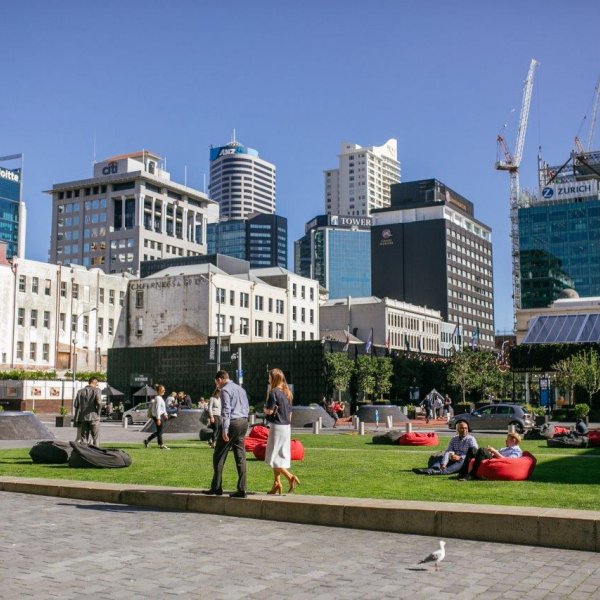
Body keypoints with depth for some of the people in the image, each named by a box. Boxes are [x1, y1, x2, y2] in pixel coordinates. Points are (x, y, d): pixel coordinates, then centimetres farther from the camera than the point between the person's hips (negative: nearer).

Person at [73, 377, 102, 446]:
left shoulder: (80, 392, 13)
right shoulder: (96, 390, -3)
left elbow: (75, 405, 10)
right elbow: (99, 402, -17)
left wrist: (76, 419, 15)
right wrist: (98, 413, -4)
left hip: (83, 418, 4)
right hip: (93, 417, -4)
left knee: (84, 438, 8)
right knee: (95, 438, 3)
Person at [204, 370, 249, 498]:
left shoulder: (225, 390, -6)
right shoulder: (241, 389, 19)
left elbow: (226, 410, -16)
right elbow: (247, 407, 20)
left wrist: (224, 429, -18)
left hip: (232, 422, -8)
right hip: (244, 422, 8)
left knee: (219, 456, 3)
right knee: (240, 456, 6)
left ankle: (216, 488, 5)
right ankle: (242, 490, 2)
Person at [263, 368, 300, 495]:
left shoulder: (274, 392, -14)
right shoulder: (287, 392, 11)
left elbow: (269, 410, -17)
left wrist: (265, 408, 4)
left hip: (277, 426, -8)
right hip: (287, 426, 8)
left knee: (273, 456, -2)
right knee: (282, 455, 13)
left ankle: (290, 477, -13)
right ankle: (276, 483, 17)